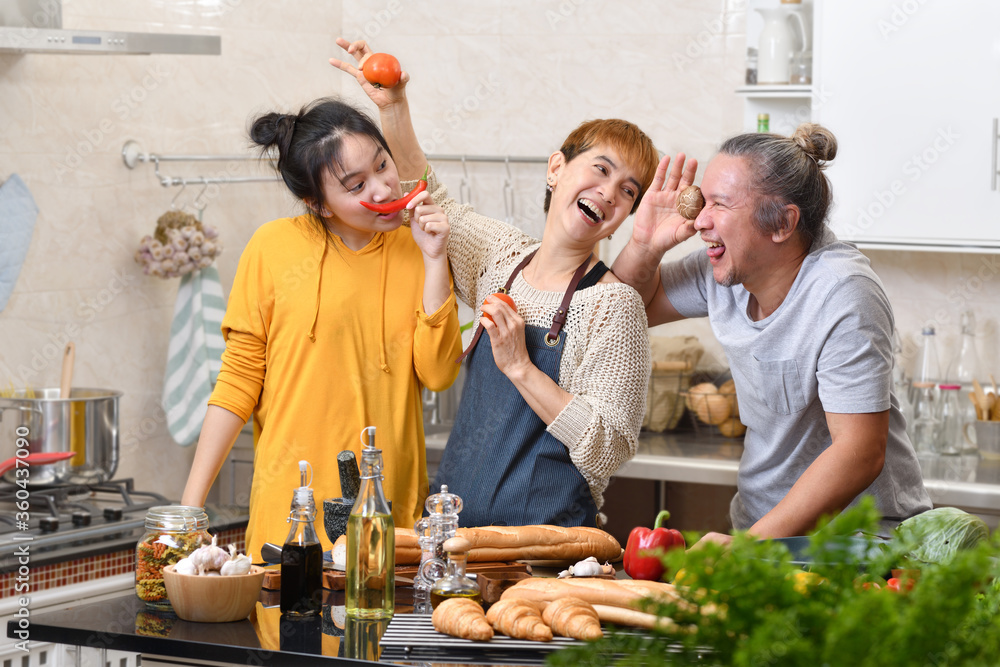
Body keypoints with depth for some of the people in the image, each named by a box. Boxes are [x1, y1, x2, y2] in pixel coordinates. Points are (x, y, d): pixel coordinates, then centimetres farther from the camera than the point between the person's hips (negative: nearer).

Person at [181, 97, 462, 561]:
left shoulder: (415, 251, 7)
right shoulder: (275, 247, -1)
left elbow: (437, 374, -1)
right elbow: (239, 378, 1)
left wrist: (434, 259, -6)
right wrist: (190, 503, -3)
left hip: (390, 502, 3)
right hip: (292, 507, -2)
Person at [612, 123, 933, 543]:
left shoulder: (842, 295, -18)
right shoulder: (723, 271, 1)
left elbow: (859, 453, -22)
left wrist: (754, 541, -27)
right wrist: (645, 245, -2)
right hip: (759, 526, 7)